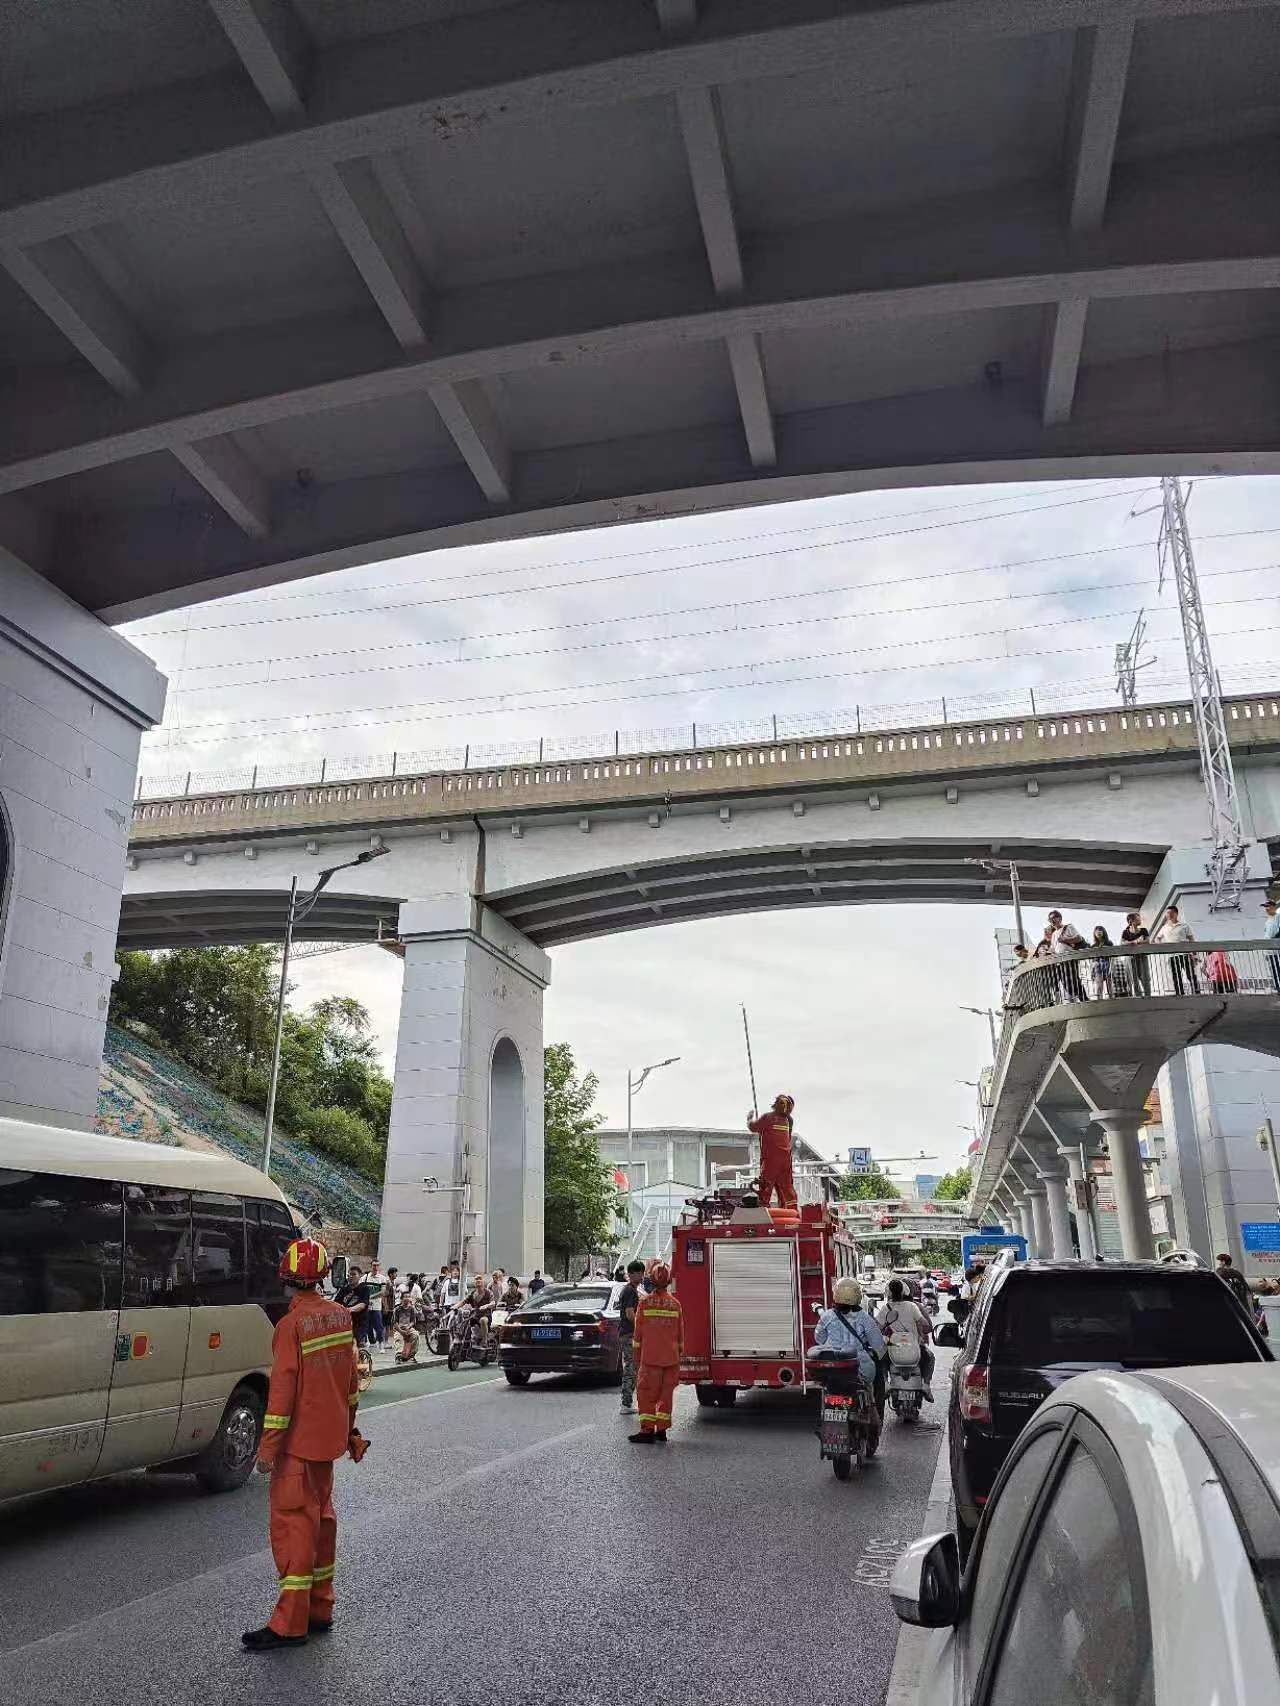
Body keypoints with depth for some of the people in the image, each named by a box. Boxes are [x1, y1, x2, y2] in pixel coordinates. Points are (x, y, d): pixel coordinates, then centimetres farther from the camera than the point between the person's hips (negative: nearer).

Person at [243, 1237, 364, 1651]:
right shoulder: (340, 1316, 4)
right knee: (321, 1516, 17)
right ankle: (320, 1610, 26)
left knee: (293, 1523, 0)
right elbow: (350, 1377, 12)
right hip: (330, 1437, 8)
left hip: (300, 1442, -8)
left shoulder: (292, 1324, -19)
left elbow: (282, 1388, -21)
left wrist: (268, 1446, -15)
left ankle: (290, 1623, 5)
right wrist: (347, 1427, 23)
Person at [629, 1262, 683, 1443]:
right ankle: (661, 1431, 13)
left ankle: (647, 1431, -1)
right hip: (671, 1358, 3)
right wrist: (679, 1355, 16)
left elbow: (638, 1333, -2)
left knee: (646, 1393, 3)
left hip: (650, 1357, -3)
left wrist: (637, 1358, 6)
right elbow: (680, 1334, 7)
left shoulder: (644, 1302, -5)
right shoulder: (675, 1304, 2)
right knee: (666, 1394, 10)